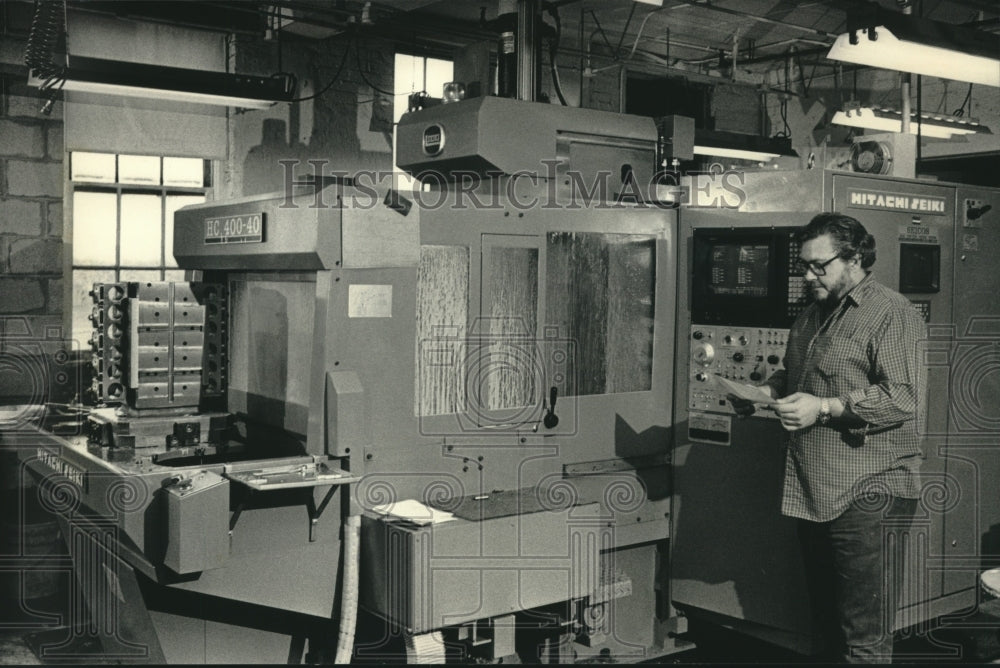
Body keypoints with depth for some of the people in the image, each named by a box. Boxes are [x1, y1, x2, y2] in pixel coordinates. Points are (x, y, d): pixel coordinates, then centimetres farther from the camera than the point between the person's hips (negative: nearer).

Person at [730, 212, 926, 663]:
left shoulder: (891, 314, -10)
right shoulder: (812, 315, 18)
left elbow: (903, 397, -19)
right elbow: (790, 377, 29)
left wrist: (825, 408, -23)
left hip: (866, 495, -8)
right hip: (813, 492, 9)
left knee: (864, 640, -2)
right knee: (826, 622, 18)